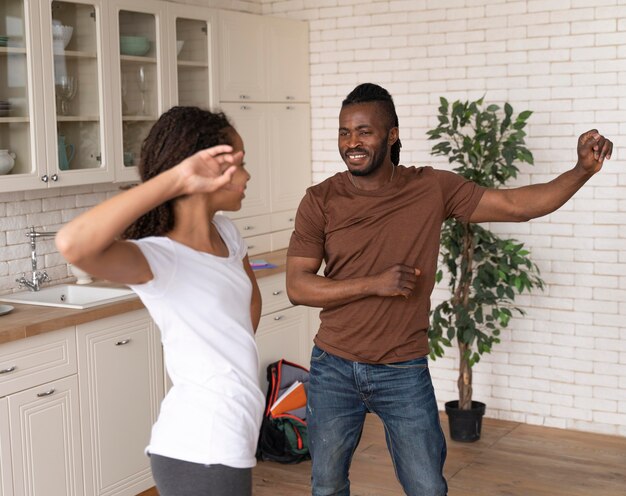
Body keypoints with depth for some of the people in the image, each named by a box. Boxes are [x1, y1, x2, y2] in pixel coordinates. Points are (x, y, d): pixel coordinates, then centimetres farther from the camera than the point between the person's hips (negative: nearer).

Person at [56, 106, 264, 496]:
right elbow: (74, 245, -42)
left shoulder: (226, 233, 3)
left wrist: (233, 357, 11)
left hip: (228, 438, 9)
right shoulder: (157, 258, -21)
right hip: (202, 453, -9)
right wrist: (174, 179, -37)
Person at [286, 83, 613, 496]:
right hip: (334, 369, 1)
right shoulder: (321, 201, -8)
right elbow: (297, 286, -11)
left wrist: (584, 169, -18)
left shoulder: (433, 189, -5)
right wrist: (374, 284, -21)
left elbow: (517, 205, -6)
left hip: (404, 373, 0)